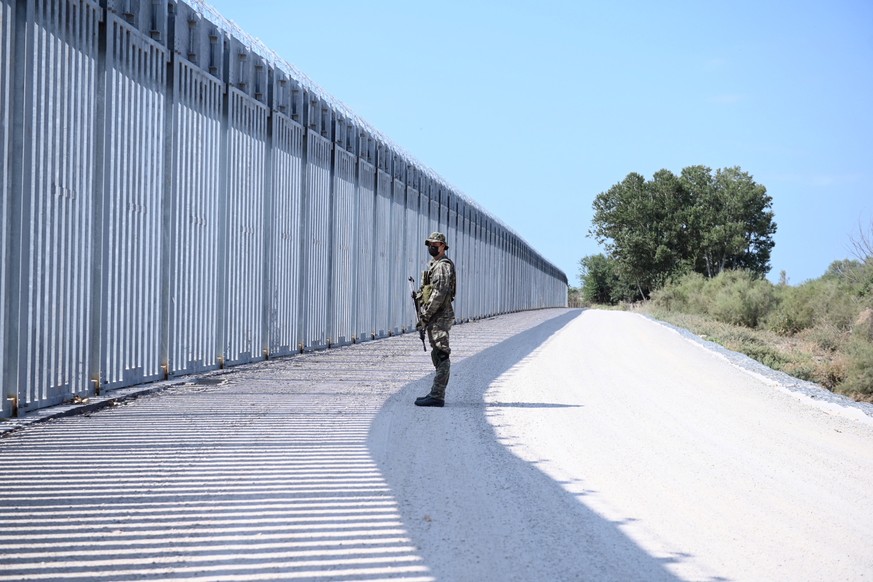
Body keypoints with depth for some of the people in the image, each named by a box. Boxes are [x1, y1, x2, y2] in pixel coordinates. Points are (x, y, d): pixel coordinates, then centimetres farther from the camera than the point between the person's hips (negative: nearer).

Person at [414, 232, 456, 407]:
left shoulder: (443, 265, -12)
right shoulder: (434, 265, 20)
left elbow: (439, 293, -21)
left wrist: (425, 314, -18)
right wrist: (425, 314, 16)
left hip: (439, 317, -11)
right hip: (435, 318, 11)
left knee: (441, 356, -10)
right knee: (438, 356, 12)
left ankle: (436, 396, -12)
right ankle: (436, 394, 15)